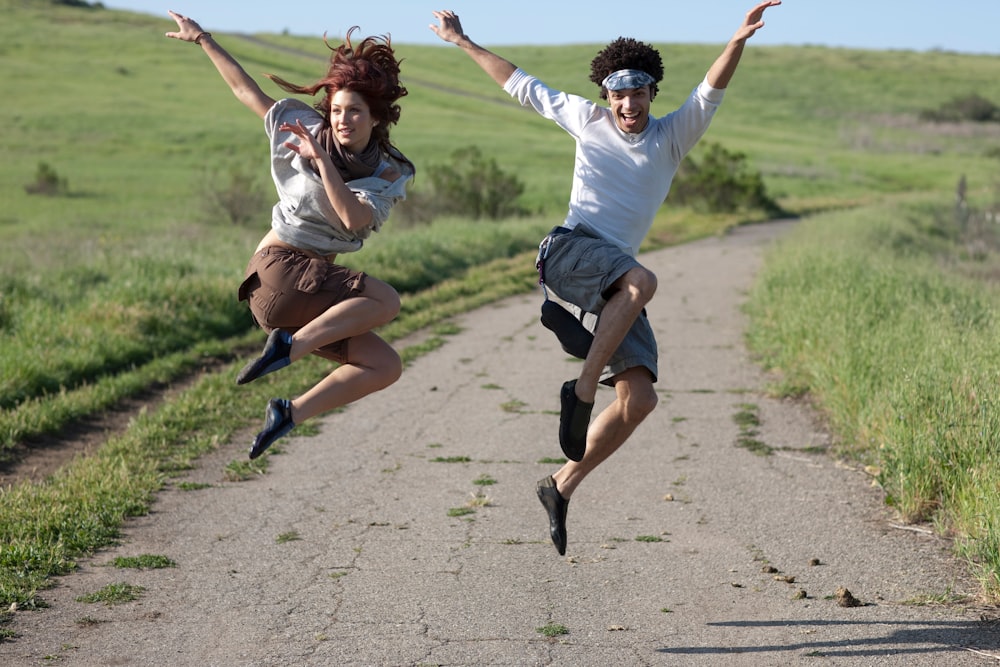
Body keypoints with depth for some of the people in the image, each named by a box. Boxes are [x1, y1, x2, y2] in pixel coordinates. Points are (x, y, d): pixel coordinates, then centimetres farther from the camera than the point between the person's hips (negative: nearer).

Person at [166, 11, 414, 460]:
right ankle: (289, 346, -24)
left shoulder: (390, 173, 2)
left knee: (386, 367, -6)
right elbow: (246, 90, 10)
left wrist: (322, 161, -25)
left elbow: (354, 218, -18)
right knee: (386, 301, -24)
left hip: (316, 282, 5)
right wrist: (202, 40, 12)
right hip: (278, 270, -5)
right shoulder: (304, 128, -1)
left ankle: (291, 413, -4)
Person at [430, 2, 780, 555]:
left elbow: (710, 92, -9)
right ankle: (581, 389, -30)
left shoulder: (673, 136, 10)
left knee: (639, 399, -10)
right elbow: (524, 86, 24)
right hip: (568, 251, -3)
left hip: (614, 277, 3)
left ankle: (562, 486, 4)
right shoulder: (588, 120, 12)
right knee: (641, 282, -37)